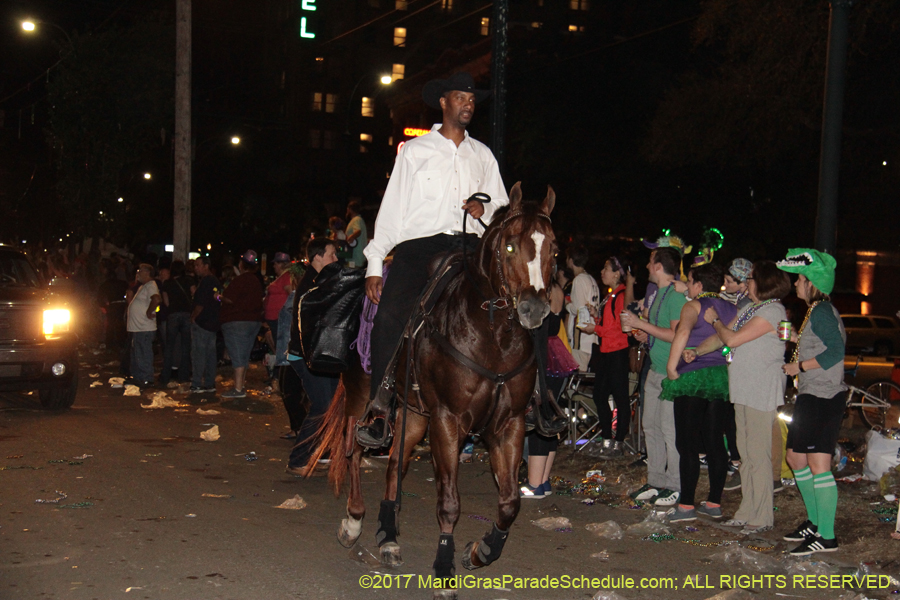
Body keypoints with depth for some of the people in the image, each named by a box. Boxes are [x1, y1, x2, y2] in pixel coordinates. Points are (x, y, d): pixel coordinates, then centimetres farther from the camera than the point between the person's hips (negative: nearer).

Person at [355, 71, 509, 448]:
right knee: (390, 316, -22)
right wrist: (374, 264, 2)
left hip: (467, 247, 2)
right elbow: (392, 207, 9)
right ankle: (379, 406, -13)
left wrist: (486, 210, 0)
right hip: (419, 244, -2)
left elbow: (502, 206, 25)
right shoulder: (415, 150, 14)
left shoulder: (482, 155, 22)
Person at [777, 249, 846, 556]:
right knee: (796, 458, 17)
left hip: (824, 398, -11)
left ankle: (827, 536, -6)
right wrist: (796, 338, 13)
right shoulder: (816, 311, 16)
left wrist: (799, 366, -17)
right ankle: (815, 522, 28)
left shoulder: (821, 311, -15)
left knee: (818, 464, -10)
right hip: (810, 396, 11)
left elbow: (836, 351, -25)